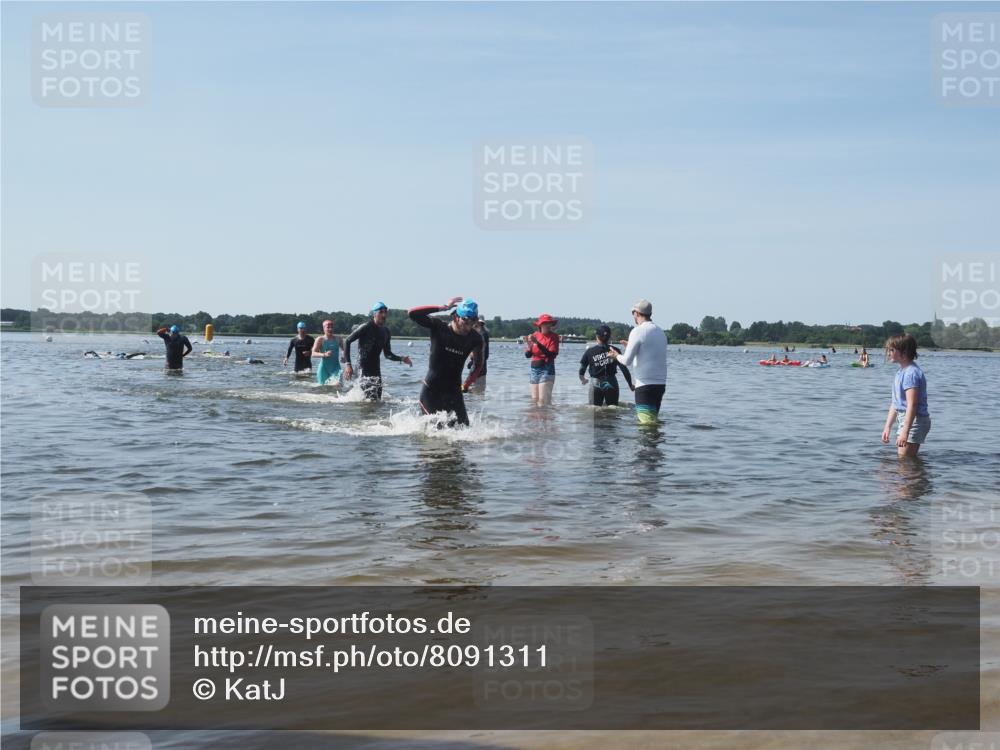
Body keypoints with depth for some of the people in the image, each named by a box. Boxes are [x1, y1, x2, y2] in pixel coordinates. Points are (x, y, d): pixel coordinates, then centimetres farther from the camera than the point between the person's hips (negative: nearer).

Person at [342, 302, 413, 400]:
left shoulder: (386, 332, 10)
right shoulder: (366, 327, -11)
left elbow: (388, 354, 18)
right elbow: (347, 341, -10)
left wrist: (402, 359, 0)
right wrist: (347, 364, -18)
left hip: (376, 369, 7)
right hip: (364, 369, -7)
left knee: (378, 400, 9)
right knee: (372, 400, -18)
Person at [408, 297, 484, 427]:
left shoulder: (475, 339, -6)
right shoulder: (439, 327, -12)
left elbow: (478, 364, 11)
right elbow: (413, 313, -25)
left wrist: (466, 385, 6)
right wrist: (443, 307, -27)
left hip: (453, 391, 3)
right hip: (431, 390, -3)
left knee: (464, 425, -4)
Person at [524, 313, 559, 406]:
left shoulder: (554, 337, -5)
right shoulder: (534, 336, 7)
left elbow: (552, 355, -19)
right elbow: (528, 355, 11)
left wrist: (537, 343, -24)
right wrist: (528, 350, -13)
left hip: (547, 369, -5)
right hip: (534, 369, 5)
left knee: (543, 400, -13)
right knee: (534, 399, 9)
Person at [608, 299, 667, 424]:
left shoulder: (638, 331, -9)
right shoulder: (660, 331, 14)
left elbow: (627, 361, -13)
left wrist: (616, 355, 9)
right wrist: (630, 347, 31)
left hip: (645, 384, -7)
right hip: (660, 384, 7)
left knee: (647, 422, -10)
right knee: (653, 419, 14)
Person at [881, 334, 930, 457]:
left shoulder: (911, 373, -19)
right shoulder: (901, 371, 15)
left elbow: (912, 405, -26)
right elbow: (895, 402, 20)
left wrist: (905, 432, -30)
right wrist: (887, 427, 19)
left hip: (914, 420, -11)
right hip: (904, 419, 11)